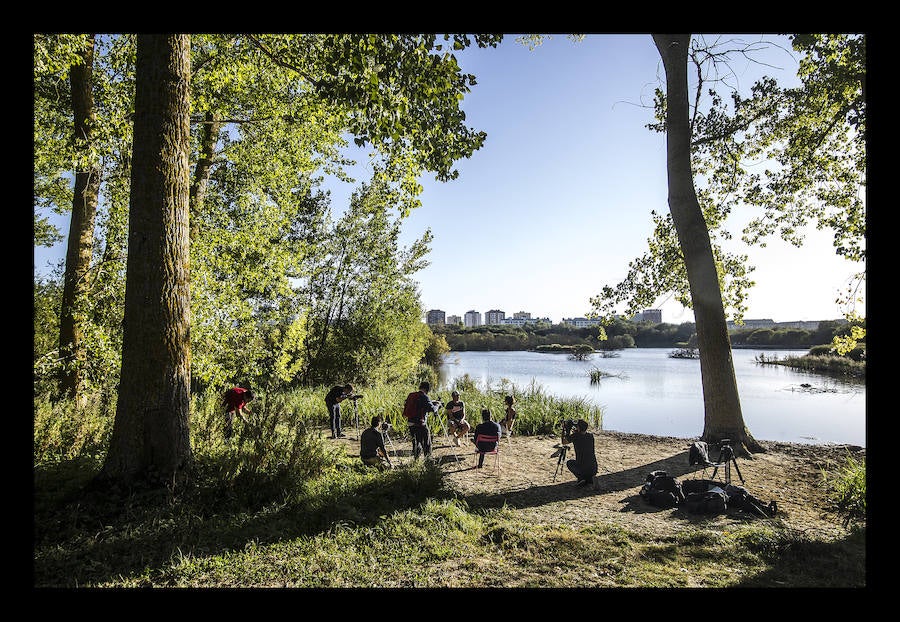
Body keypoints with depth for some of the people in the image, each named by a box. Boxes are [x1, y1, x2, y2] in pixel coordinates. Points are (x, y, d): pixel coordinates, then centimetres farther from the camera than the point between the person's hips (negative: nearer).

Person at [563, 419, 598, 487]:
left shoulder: (575, 436, -11)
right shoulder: (591, 436, 2)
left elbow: (564, 441, 5)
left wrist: (571, 432, 18)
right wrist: (575, 432, 21)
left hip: (582, 469, -4)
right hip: (593, 470, 4)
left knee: (568, 462, 25)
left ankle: (580, 477, 4)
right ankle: (589, 478, 15)